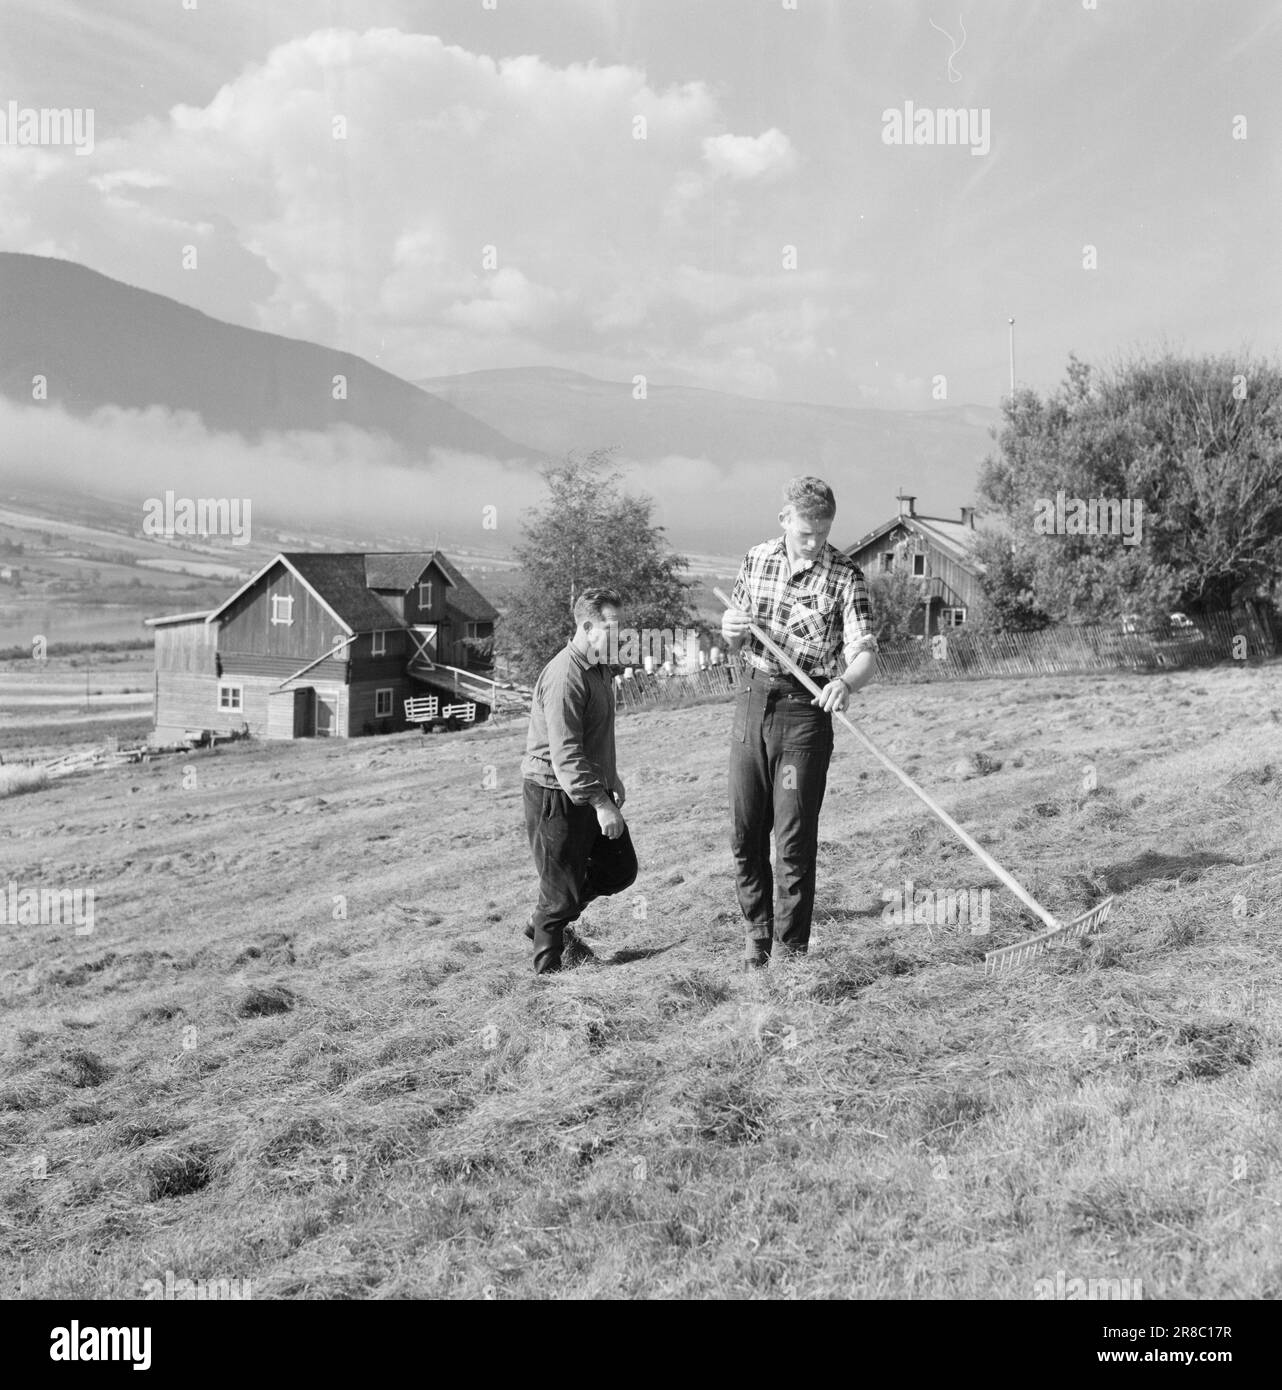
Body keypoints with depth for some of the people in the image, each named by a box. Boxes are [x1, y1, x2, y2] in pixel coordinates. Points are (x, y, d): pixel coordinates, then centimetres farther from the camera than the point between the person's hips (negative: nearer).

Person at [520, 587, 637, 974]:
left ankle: (547, 922, 30)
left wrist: (611, 778, 24)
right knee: (562, 887, -2)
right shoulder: (564, 677, -23)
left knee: (621, 868, 15)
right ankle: (548, 970, 13)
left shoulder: (598, 668, 11)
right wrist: (600, 803, -30)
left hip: (589, 788, 10)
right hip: (555, 794, -10)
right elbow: (565, 753, -28)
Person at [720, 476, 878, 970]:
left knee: (795, 837, -3)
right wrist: (730, 628, -6)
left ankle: (791, 949, 7)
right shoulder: (756, 559, 7)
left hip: (805, 710, -4)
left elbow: (863, 653, -16)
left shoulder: (844, 576, -7)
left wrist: (845, 681, -38)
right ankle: (757, 931, 25)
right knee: (745, 831, 9)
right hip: (752, 701, 4)